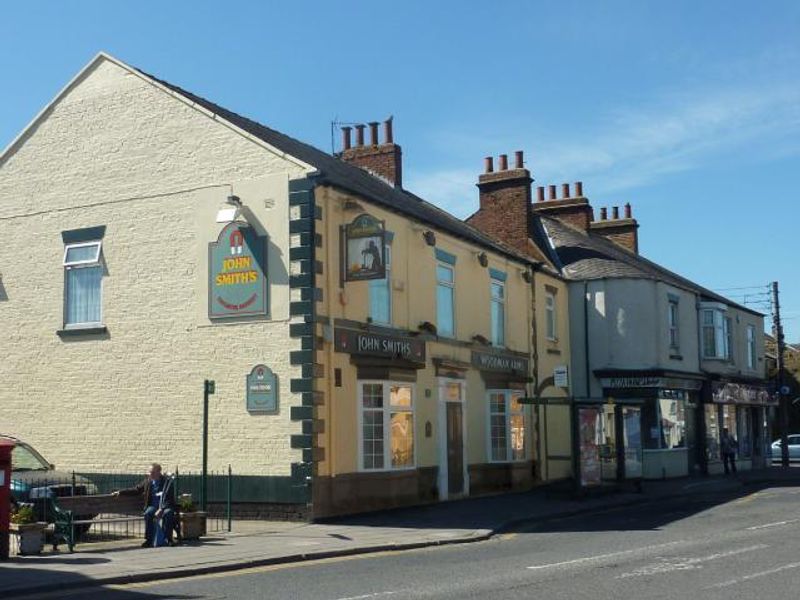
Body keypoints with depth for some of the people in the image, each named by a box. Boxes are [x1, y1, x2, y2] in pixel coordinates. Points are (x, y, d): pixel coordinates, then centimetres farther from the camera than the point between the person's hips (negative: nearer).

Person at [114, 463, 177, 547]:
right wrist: (120, 492, 8)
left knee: (168, 513, -37)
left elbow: (169, 499, -12)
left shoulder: (168, 481, -4)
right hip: (153, 506, 3)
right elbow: (135, 490, 18)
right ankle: (149, 540, -26)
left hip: (165, 506, -3)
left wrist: (161, 509, -27)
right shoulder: (148, 482, 10)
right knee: (148, 513, -31)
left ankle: (169, 539, -27)